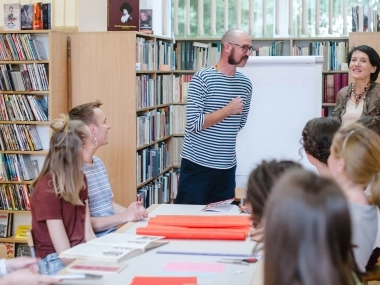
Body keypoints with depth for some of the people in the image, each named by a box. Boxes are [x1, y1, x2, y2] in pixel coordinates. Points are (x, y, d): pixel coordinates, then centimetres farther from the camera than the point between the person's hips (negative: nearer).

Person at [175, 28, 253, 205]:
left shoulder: (245, 84, 6)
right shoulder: (202, 79, -10)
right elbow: (194, 124, -17)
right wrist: (228, 110, -15)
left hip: (227, 167, 5)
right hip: (197, 165, -5)